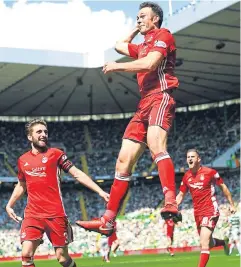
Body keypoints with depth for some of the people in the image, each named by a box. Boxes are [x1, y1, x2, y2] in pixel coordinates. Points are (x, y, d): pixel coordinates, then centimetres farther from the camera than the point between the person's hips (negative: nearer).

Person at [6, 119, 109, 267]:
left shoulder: (55, 154, 2)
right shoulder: (23, 160, 12)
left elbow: (78, 174, -1)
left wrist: (100, 191, -9)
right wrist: (9, 205, 22)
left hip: (56, 214, -2)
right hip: (32, 214, 3)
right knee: (26, 254, -12)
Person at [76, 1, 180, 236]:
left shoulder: (163, 35, 3)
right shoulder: (142, 46, 29)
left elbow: (150, 64, -14)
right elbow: (119, 46, 48)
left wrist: (118, 66, -5)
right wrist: (136, 30, 40)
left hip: (160, 98, -9)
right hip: (144, 104, 9)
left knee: (155, 145, -35)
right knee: (123, 160, 3)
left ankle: (171, 203, -51)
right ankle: (108, 220, 4)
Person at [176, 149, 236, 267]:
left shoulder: (210, 172, -10)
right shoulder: (186, 176, 4)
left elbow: (223, 187, 1)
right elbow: (181, 195, 13)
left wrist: (231, 204, 3)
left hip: (210, 211, -6)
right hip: (197, 213, 6)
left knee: (204, 243, -17)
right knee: (208, 243, 16)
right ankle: (224, 242, 48)